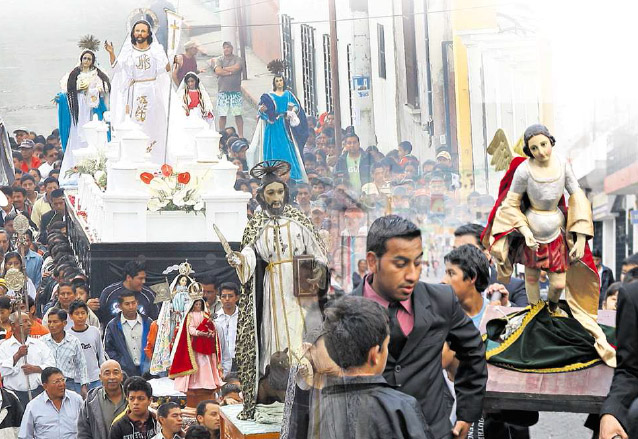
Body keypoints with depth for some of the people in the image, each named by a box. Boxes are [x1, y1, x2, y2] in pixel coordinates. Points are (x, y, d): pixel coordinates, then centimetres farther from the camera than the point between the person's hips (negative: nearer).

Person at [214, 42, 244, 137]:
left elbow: (237, 68, -14)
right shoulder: (219, 60, 9)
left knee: (238, 114, -2)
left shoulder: (237, 59, 6)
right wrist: (231, 72, -8)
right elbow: (218, 71, -8)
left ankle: (241, 135, 1)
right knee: (222, 115, 1)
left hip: (235, 90, -1)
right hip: (222, 91, 1)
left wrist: (224, 69, -4)